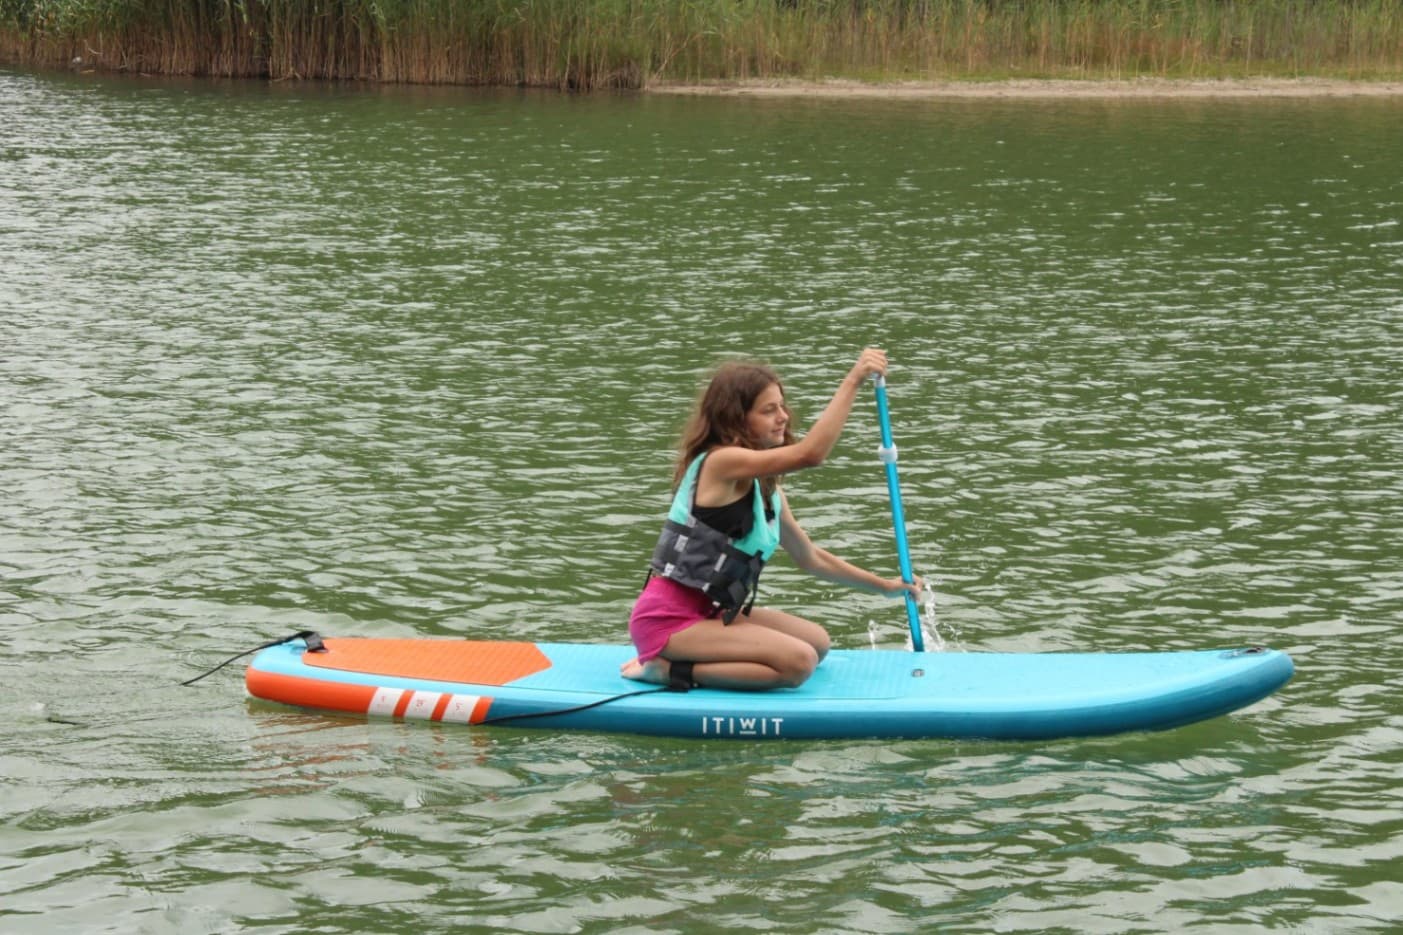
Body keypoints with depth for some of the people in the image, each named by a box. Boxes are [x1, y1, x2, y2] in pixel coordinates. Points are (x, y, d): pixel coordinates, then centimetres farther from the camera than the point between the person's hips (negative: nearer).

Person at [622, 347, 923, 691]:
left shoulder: (767, 488, 13)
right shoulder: (721, 462, -17)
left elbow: (810, 557, 23)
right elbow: (810, 453, -30)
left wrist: (884, 586, 21)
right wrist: (853, 380, -28)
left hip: (708, 612, 10)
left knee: (816, 641, 12)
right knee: (798, 661, -19)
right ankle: (670, 671, -12)